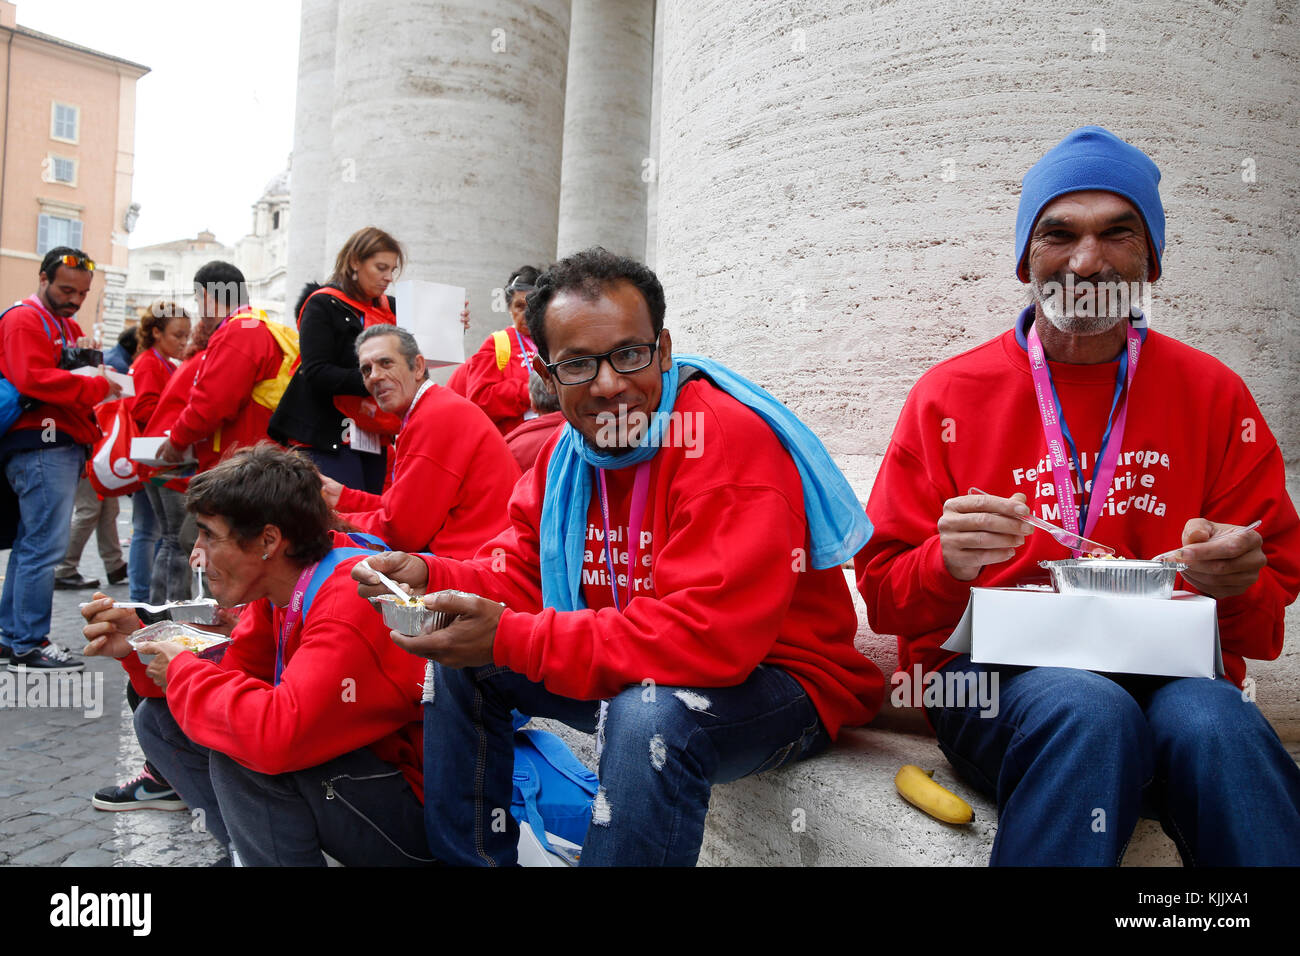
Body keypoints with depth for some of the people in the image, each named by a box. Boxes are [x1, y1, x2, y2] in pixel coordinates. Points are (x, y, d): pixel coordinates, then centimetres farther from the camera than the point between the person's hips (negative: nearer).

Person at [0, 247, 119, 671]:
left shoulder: (67, 325, 25)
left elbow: (75, 377, 28)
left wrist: (90, 360, 6)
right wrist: (98, 387, -19)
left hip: (62, 445, 10)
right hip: (40, 445, -10)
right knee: (45, 545, -10)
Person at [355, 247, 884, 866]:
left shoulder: (729, 439, -26)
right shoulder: (569, 449, 2)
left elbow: (709, 635, -34)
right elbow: (522, 570, 7)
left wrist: (510, 640, -32)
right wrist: (430, 577, -15)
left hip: (779, 683, -7)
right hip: (627, 675, 8)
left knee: (652, 712, -38)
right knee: (462, 663, 6)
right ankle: (470, 859, 20)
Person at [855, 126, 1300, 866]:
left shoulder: (1214, 396, 11)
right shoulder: (949, 395, 5)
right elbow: (884, 595, 5)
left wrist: (1237, 582, -11)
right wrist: (950, 563, -18)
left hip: (1169, 676, 2)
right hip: (994, 682, -1)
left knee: (1214, 722, -33)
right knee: (1088, 711, -35)